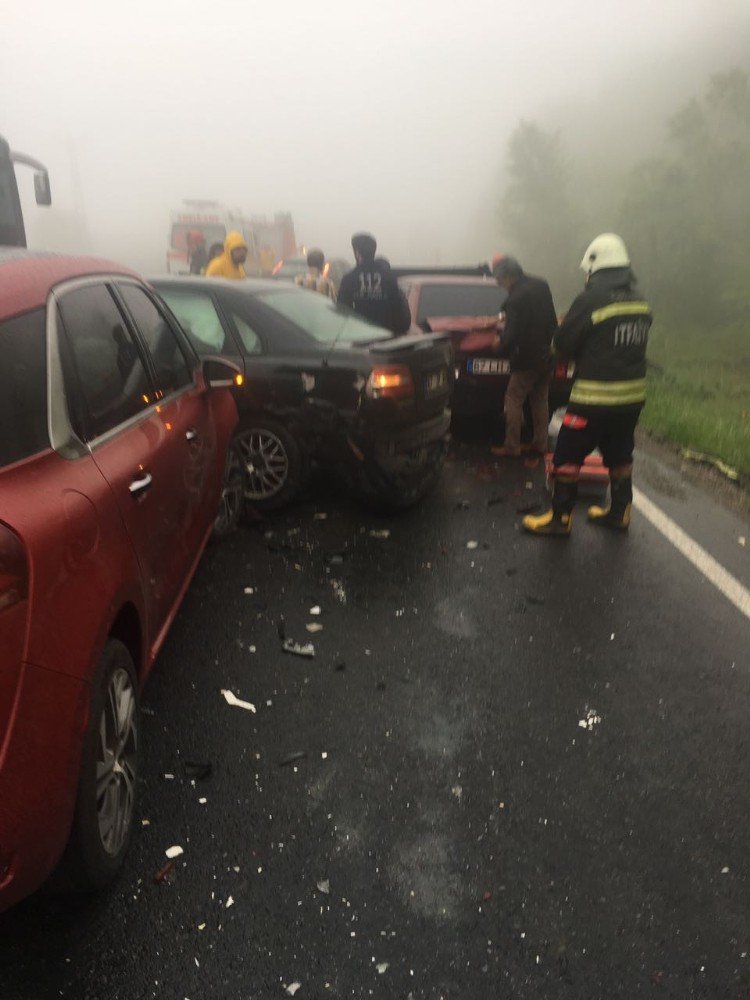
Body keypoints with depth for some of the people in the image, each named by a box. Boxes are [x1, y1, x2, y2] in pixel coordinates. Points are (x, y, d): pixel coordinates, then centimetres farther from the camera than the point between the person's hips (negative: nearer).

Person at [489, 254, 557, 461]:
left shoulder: (515, 298, -21)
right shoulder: (541, 285, 6)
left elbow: (512, 333, -18)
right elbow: (551, 320, 13)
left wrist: (501, 342, 1)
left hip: (527, 360, -8)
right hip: (546, 356, 8)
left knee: (513, 401, 3)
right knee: (540, 401, 15)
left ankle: (512, 448, 7)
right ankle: (540, 446, 21)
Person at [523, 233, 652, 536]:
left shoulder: (591, 299, -15)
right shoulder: (639, 300, 7)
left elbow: (561, 345, -12)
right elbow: (634, 342, 14)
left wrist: (563, 331, 10)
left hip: (595, 397, -7)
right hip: (633, 394, 7)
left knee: (567, 455, 3)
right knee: (619, 454, 18)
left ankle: (560, 518, 8)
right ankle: (619, 513, 29)